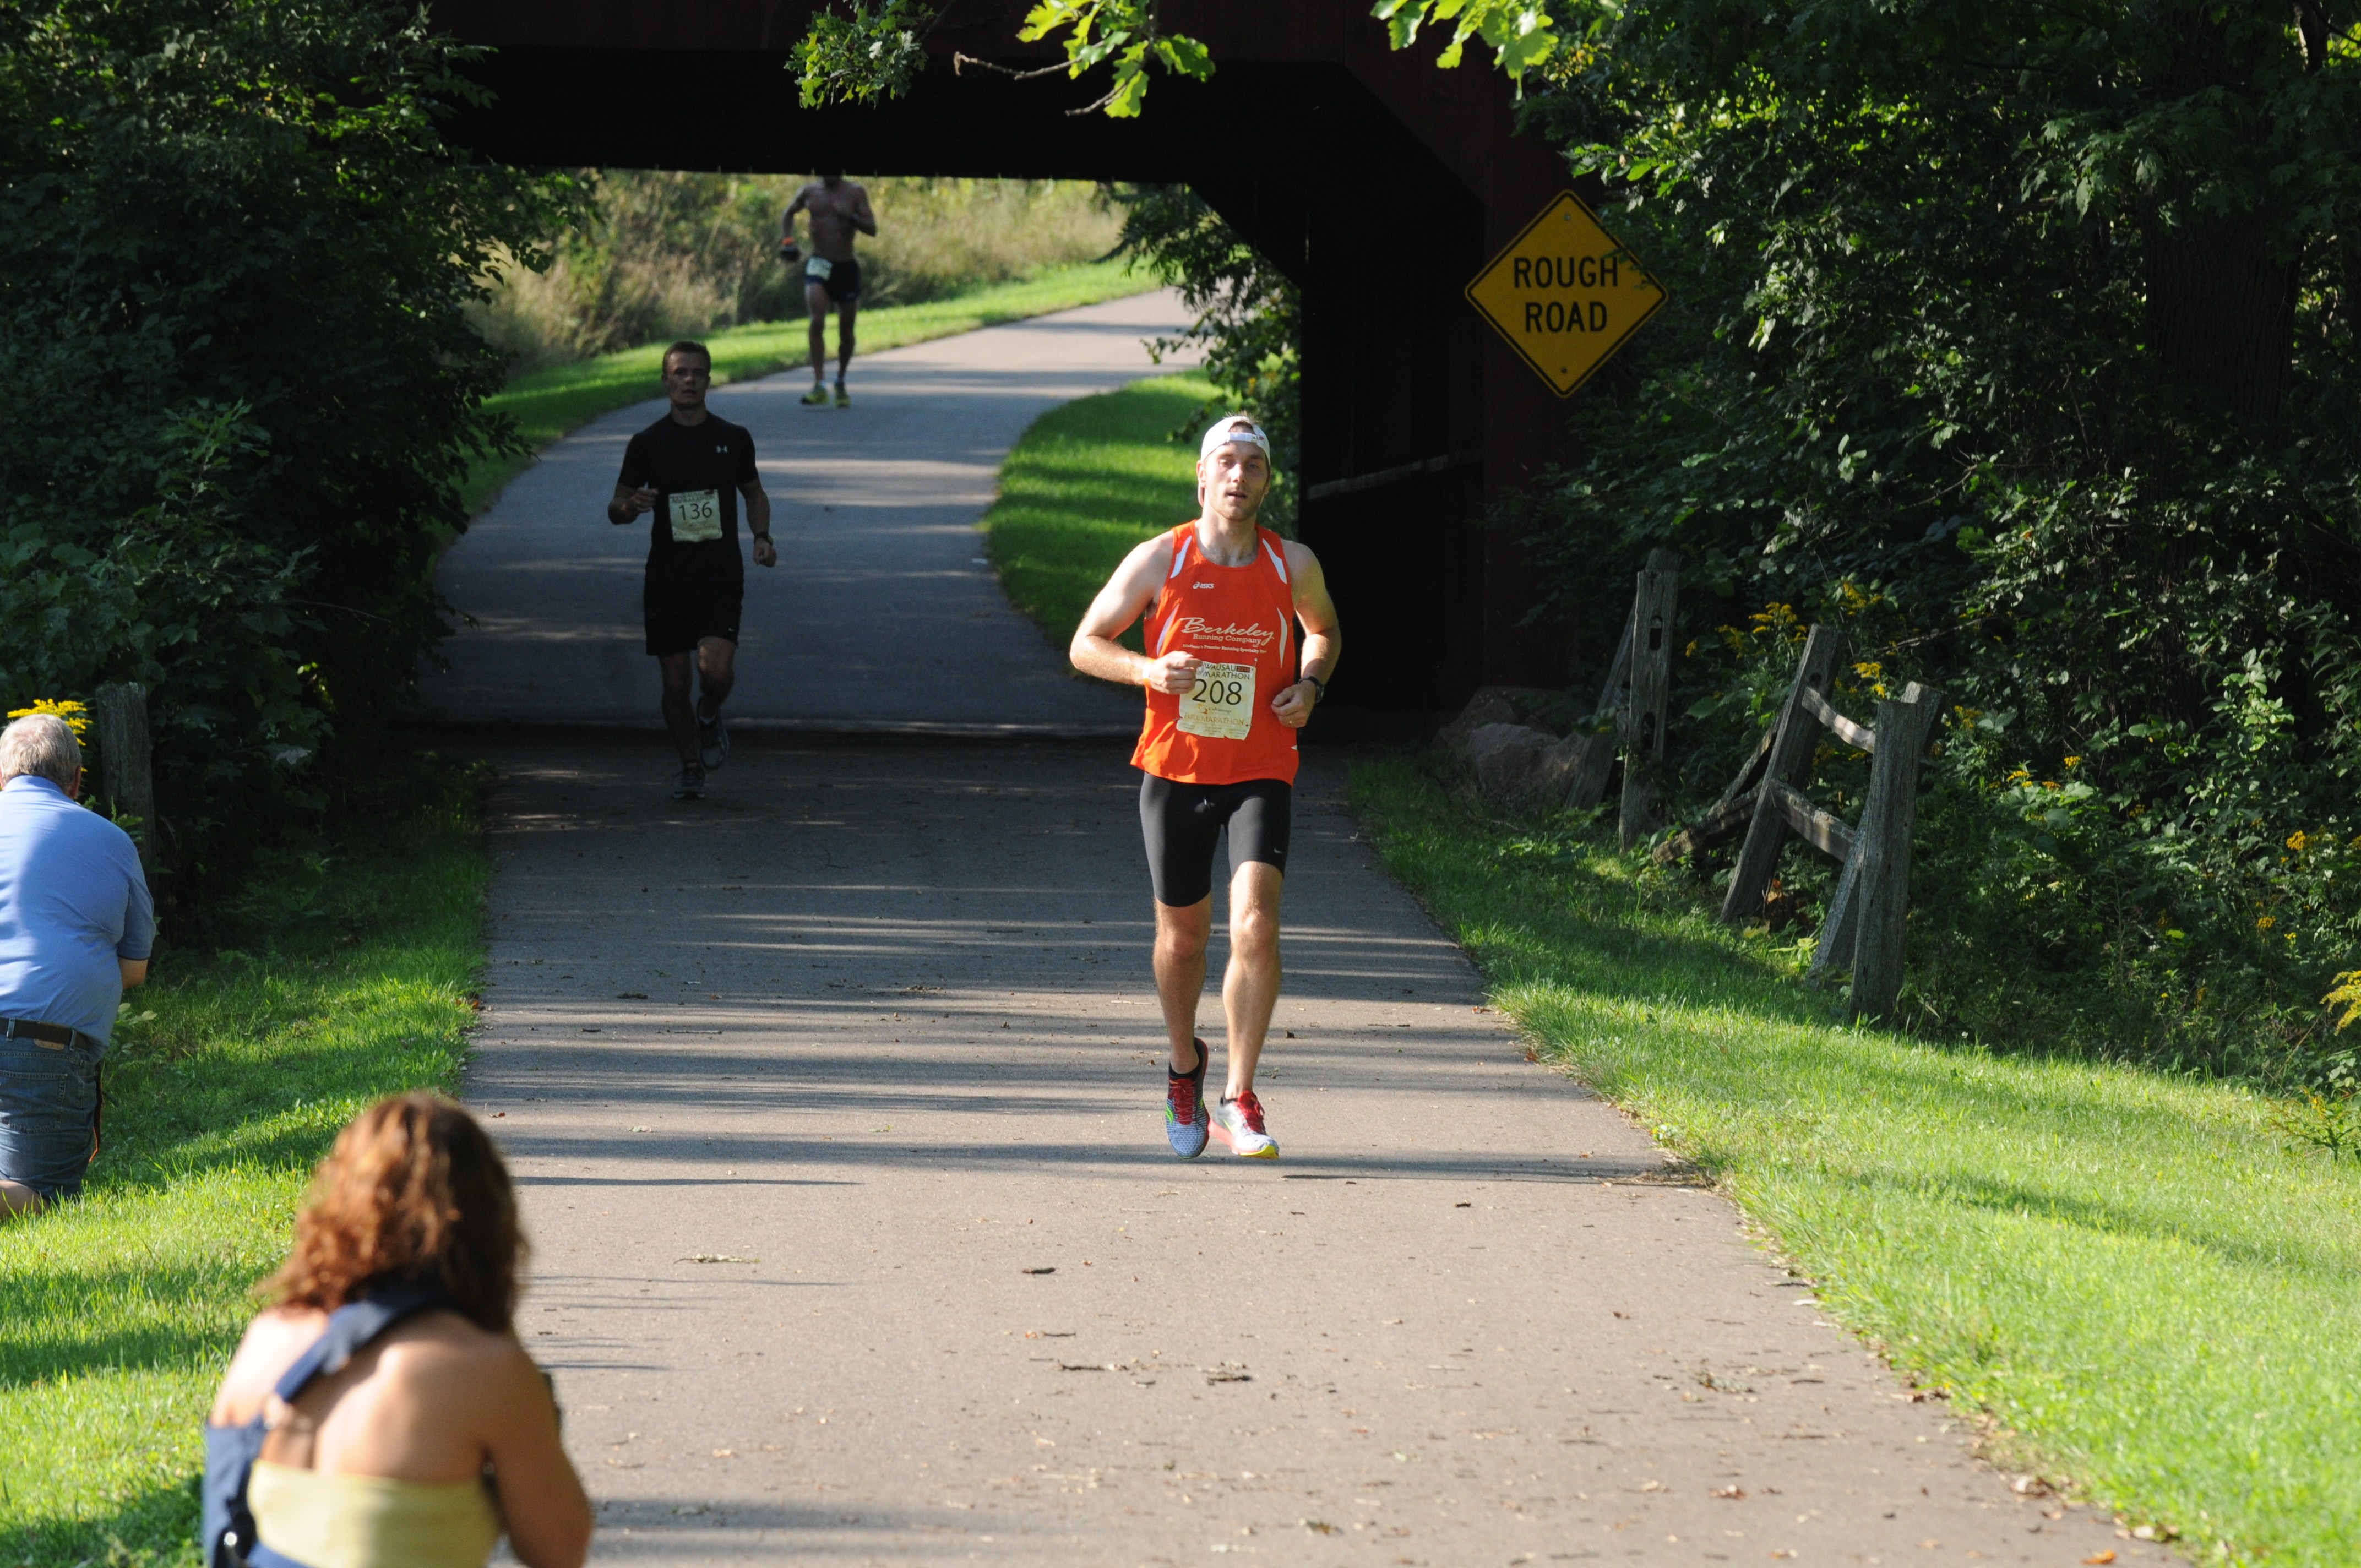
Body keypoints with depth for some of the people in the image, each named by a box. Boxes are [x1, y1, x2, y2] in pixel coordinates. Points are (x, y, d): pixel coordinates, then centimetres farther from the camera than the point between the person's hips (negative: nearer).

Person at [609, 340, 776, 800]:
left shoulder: (734, 438, 6)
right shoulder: (648, 444, 2)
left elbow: (754, 493, 21)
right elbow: (615, 510, 5)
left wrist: (761, 537, 3)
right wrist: (631, 507, -19)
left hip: (721, 574, 0)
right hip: (667, 576, 0)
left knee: (716, 669, -18)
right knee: (675, 681, 2)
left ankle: (710, 715, 16)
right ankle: (690, 767, 21)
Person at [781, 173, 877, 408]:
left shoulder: (855, 192, 0)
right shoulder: (810, 192, 4)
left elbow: (872, 230, -4)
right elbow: (789, 214, 22)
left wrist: (850, 217, -21)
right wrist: (788, 239, 6)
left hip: (846, 266, 1)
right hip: (819, 263, -1)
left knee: (846, 331, 10)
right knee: (817, 322, -21)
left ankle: (841, 382, 33)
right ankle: (819, 385, -25)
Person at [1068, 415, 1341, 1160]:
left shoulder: (1294, 565, -2)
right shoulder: (1159, 561, -5)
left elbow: (1323, 632, 20)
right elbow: (1086, 644, 3)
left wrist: (1310, 685, -2)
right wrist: (1148, 669, -16)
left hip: (1260, 772, 0)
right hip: (1174, 769, 0)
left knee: (1255, 925, -18)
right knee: (1183, 933, 10)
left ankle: (1238, 1100, -10)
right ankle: (1185, 1067, 39)